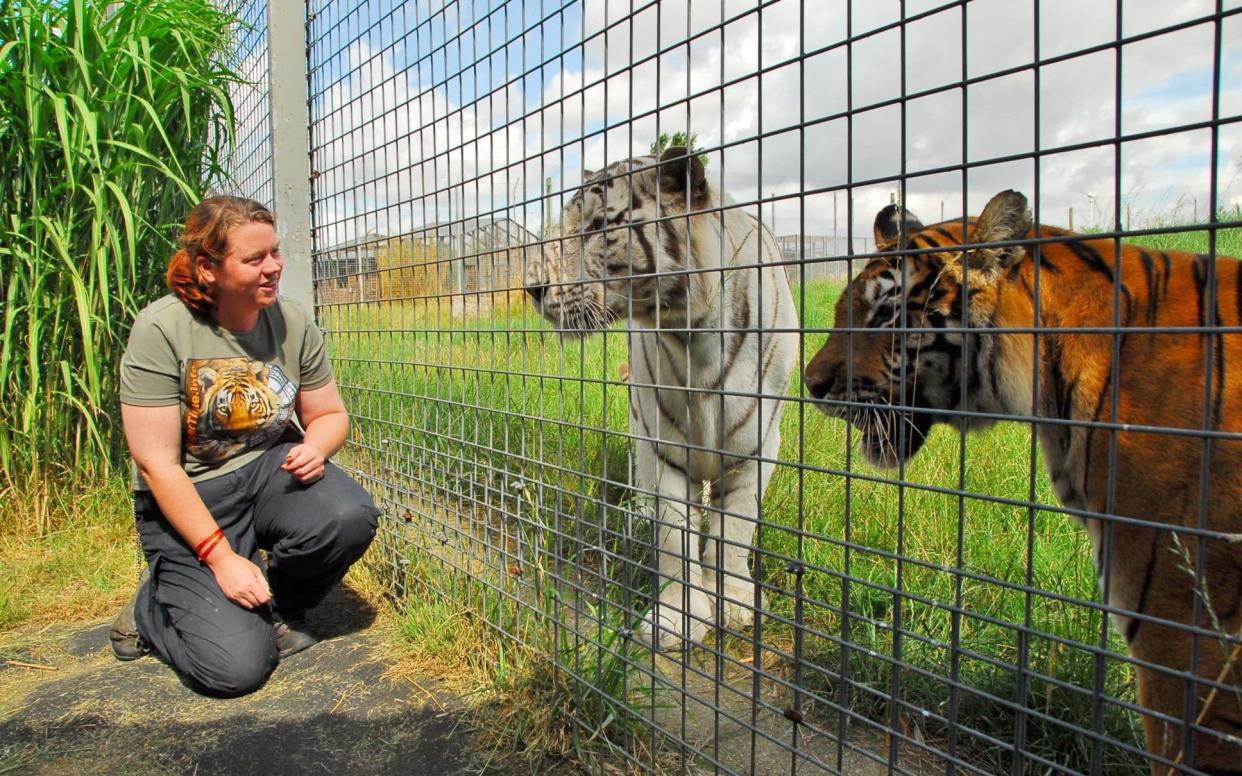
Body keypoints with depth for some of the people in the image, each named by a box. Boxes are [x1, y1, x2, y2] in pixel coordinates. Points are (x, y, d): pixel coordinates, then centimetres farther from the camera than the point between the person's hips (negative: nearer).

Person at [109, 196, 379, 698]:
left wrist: (315, 447, -18)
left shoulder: (291, 322, -5)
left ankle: (278, 606, 4)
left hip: (270, 468, 4)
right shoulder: (161, 330, -18)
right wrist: (220, 557, -20)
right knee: (235, 667, -15)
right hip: (188, 499, -4)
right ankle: (154, 604, 20)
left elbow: (330, 415, 7)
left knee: (351, 516, -29)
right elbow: (157, 464, -17)